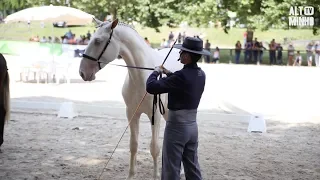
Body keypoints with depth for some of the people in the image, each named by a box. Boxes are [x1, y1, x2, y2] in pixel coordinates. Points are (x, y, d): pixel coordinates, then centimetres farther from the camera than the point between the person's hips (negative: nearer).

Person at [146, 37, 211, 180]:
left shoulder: (181, 76, -24)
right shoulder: (200, 74, 1)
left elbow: (151, 87, -23)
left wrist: (156, 72, -5)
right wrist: (169, 74, 15)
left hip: (176, 126, -8)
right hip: (192, 125, 8)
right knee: (193, 168, 17)